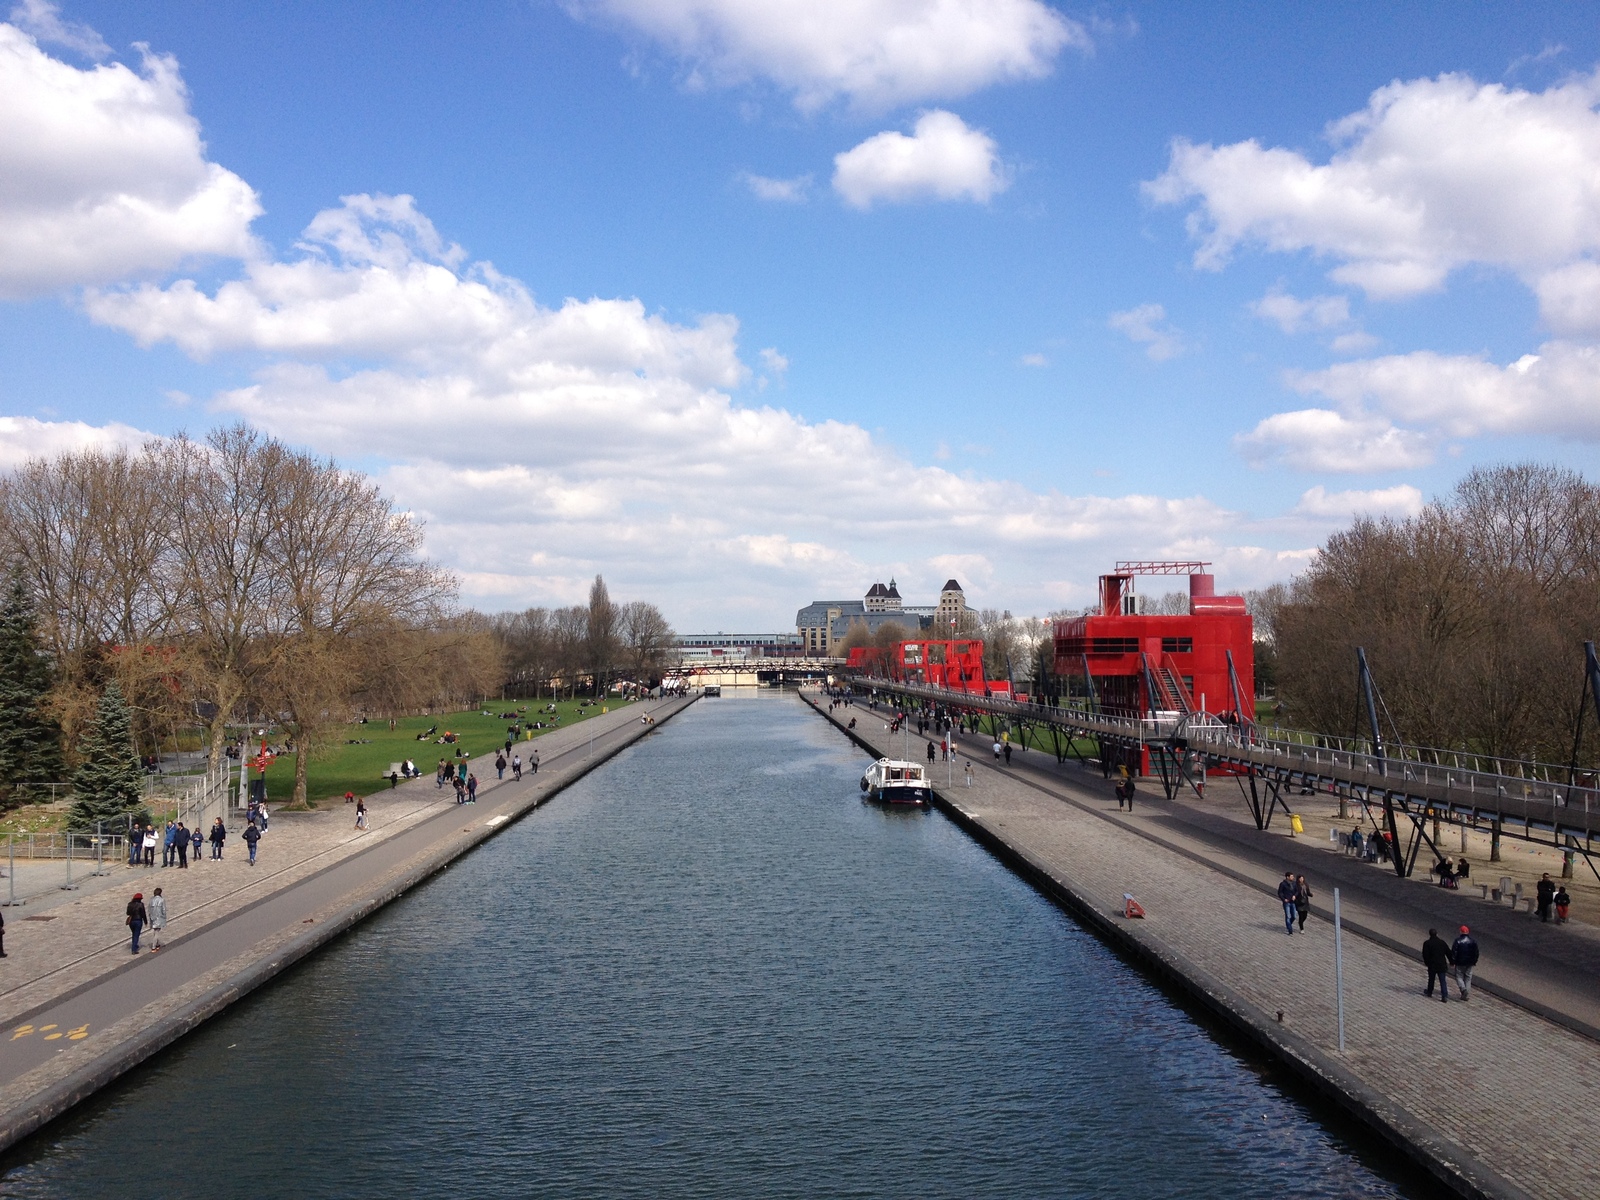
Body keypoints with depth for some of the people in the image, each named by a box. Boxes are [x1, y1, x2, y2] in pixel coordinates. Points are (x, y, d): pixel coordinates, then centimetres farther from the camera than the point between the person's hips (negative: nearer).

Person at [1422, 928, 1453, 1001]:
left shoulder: (1427, 943, -9)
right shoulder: (1442, 942, 1)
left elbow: (1425, 955, -9)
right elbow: (1448, 953, 5)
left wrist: (1426, 962, 8)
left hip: (1432, 965, -2)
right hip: (1442, 965, 2)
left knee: (1431, 979, 17)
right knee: (1443, 981, 2)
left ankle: (1429, 992, 33)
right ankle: (1444, 996, -6)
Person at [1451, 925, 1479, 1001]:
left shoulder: (1457, 941, -12)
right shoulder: (1473, 942, 1)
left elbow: (1453, 952, -12)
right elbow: (1476, 953, 7)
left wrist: (1452, 961, -1)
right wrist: (1474, 961, 19)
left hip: (1460, 963, -4)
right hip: (1469, 963, 4)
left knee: (1459, 977, 7)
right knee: (1468, 978, 12)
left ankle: (1463, 989, -18)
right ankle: (1467, 995, 13)